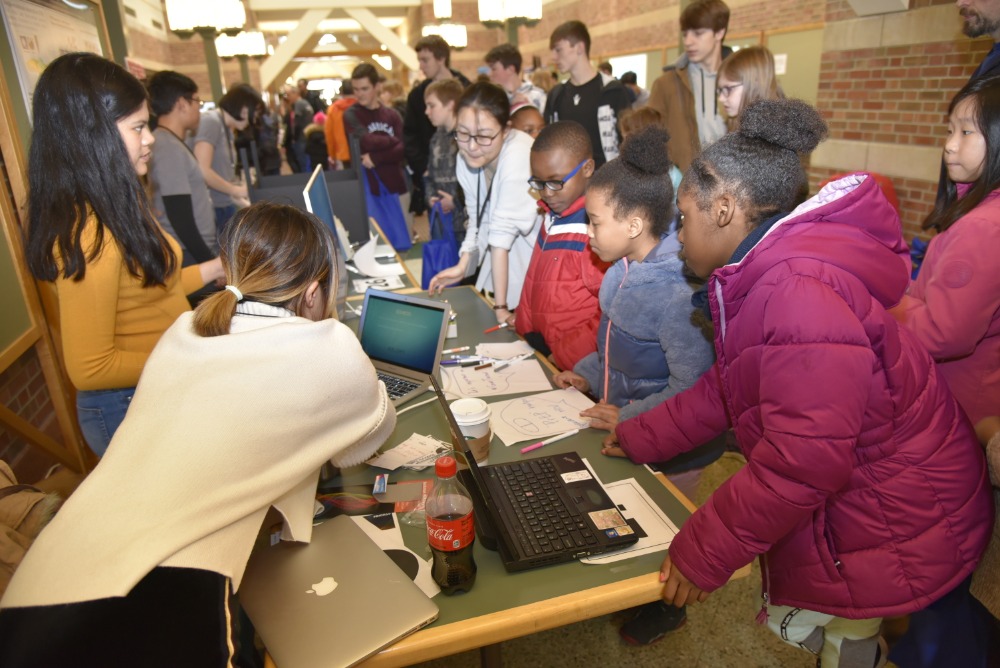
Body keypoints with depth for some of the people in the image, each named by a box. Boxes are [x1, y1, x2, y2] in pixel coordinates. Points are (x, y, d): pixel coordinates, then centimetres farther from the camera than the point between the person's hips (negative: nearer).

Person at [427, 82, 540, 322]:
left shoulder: (519, 156, -29)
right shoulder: (466, 158, -7)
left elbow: (503, 229, -30)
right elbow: (479, 220, 3)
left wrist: (501, 307, -26)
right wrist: (462, 266, -9)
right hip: (506, 260, 7)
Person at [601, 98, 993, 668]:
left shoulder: (800, 294, -30)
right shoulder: (763, 277, 4)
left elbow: (802, 461, -30)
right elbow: (725, 389, 10)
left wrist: (704, 553, -21)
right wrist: (642, 438, 10)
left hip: (891, 528, -8)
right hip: (839, 505, 8)